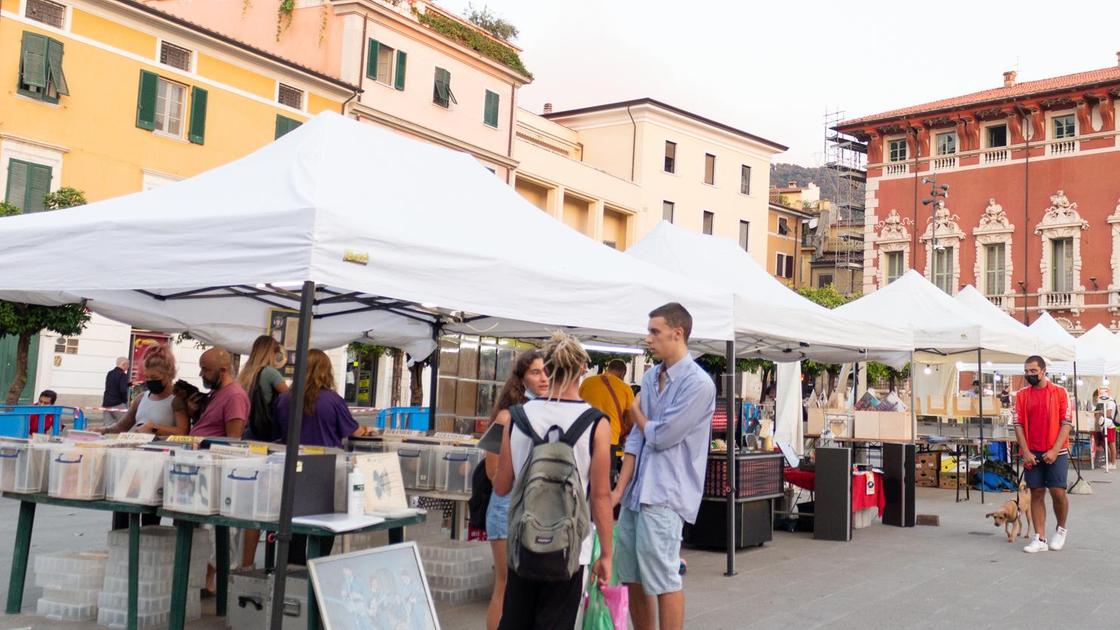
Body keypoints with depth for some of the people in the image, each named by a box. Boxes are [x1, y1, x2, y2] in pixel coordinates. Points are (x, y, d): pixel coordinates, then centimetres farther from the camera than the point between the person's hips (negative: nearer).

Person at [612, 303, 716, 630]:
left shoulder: (698, 383, -13)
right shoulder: (650, 377, 11)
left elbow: (660, 436, -15)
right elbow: (636, 439, 11)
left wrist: (636, 410, 4)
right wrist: (619, 489, 4)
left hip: (663, 495, -8)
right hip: (636, 493, 8)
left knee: (663, 581, -2)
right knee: (633, 579, 14)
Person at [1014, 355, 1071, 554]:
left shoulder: (1060, 392, -1)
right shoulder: (1021, 395, 6)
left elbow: (1066, 424, -4)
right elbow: (1018, 424, 3)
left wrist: (1054, 451, -13)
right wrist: (1026, 452, -6)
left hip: (1055, 452, -2)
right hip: (1032, 454, 2)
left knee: (1058, 492, -5)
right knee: (1036, 493, 2)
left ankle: (1061, 529, 21)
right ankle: (1040, 539, 6)